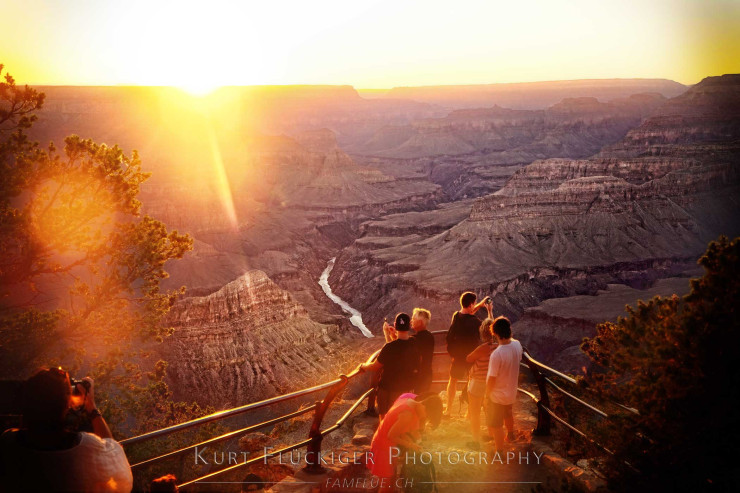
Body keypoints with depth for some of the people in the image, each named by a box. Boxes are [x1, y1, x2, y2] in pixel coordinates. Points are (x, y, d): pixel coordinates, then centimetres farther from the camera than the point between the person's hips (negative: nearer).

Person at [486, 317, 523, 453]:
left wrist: (487, 393, -7)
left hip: (497, 395, -7)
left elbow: (491, 379, -25)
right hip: (511, 392, 7)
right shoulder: (517, 345, -15)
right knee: (508, 413, 35)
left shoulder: (496, 354, -34)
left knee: (496, 425, 12)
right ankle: (511, 433, 60)